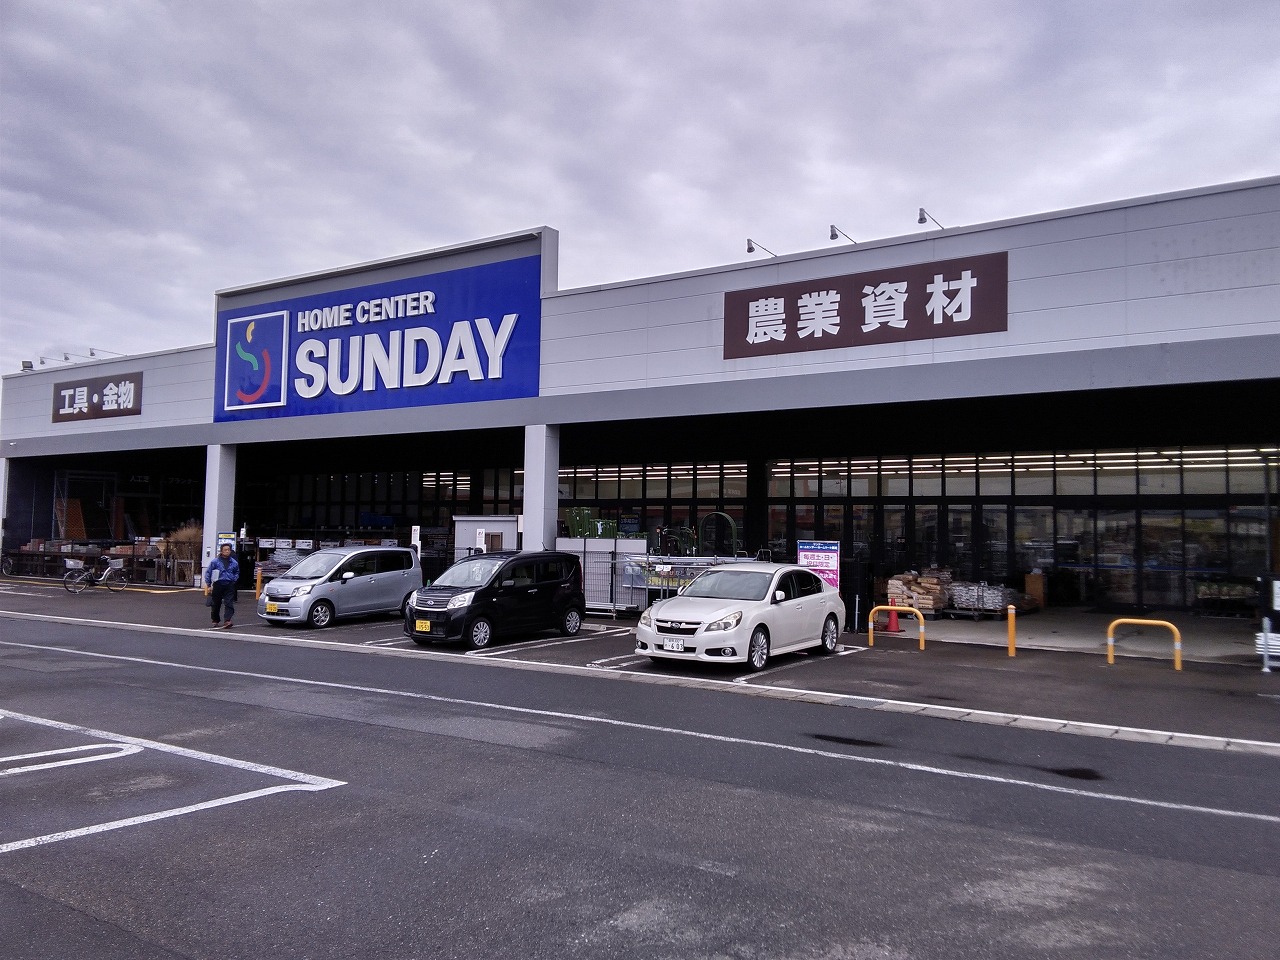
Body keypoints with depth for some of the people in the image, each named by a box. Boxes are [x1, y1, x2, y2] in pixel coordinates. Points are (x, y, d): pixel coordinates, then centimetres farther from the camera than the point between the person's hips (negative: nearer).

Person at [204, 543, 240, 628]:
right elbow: (208, 573, 4)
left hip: (229, 585, 1)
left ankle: (227, 620, -16)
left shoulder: (234, 562, 7)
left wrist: (234, 579, 8)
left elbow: (237, 572, 25)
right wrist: (208, 584, 1)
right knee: (216, 604, 10)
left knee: (229, 603, -11)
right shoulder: (215, 561, -1)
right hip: (218, 585, -1)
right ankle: (216, 620, 26)